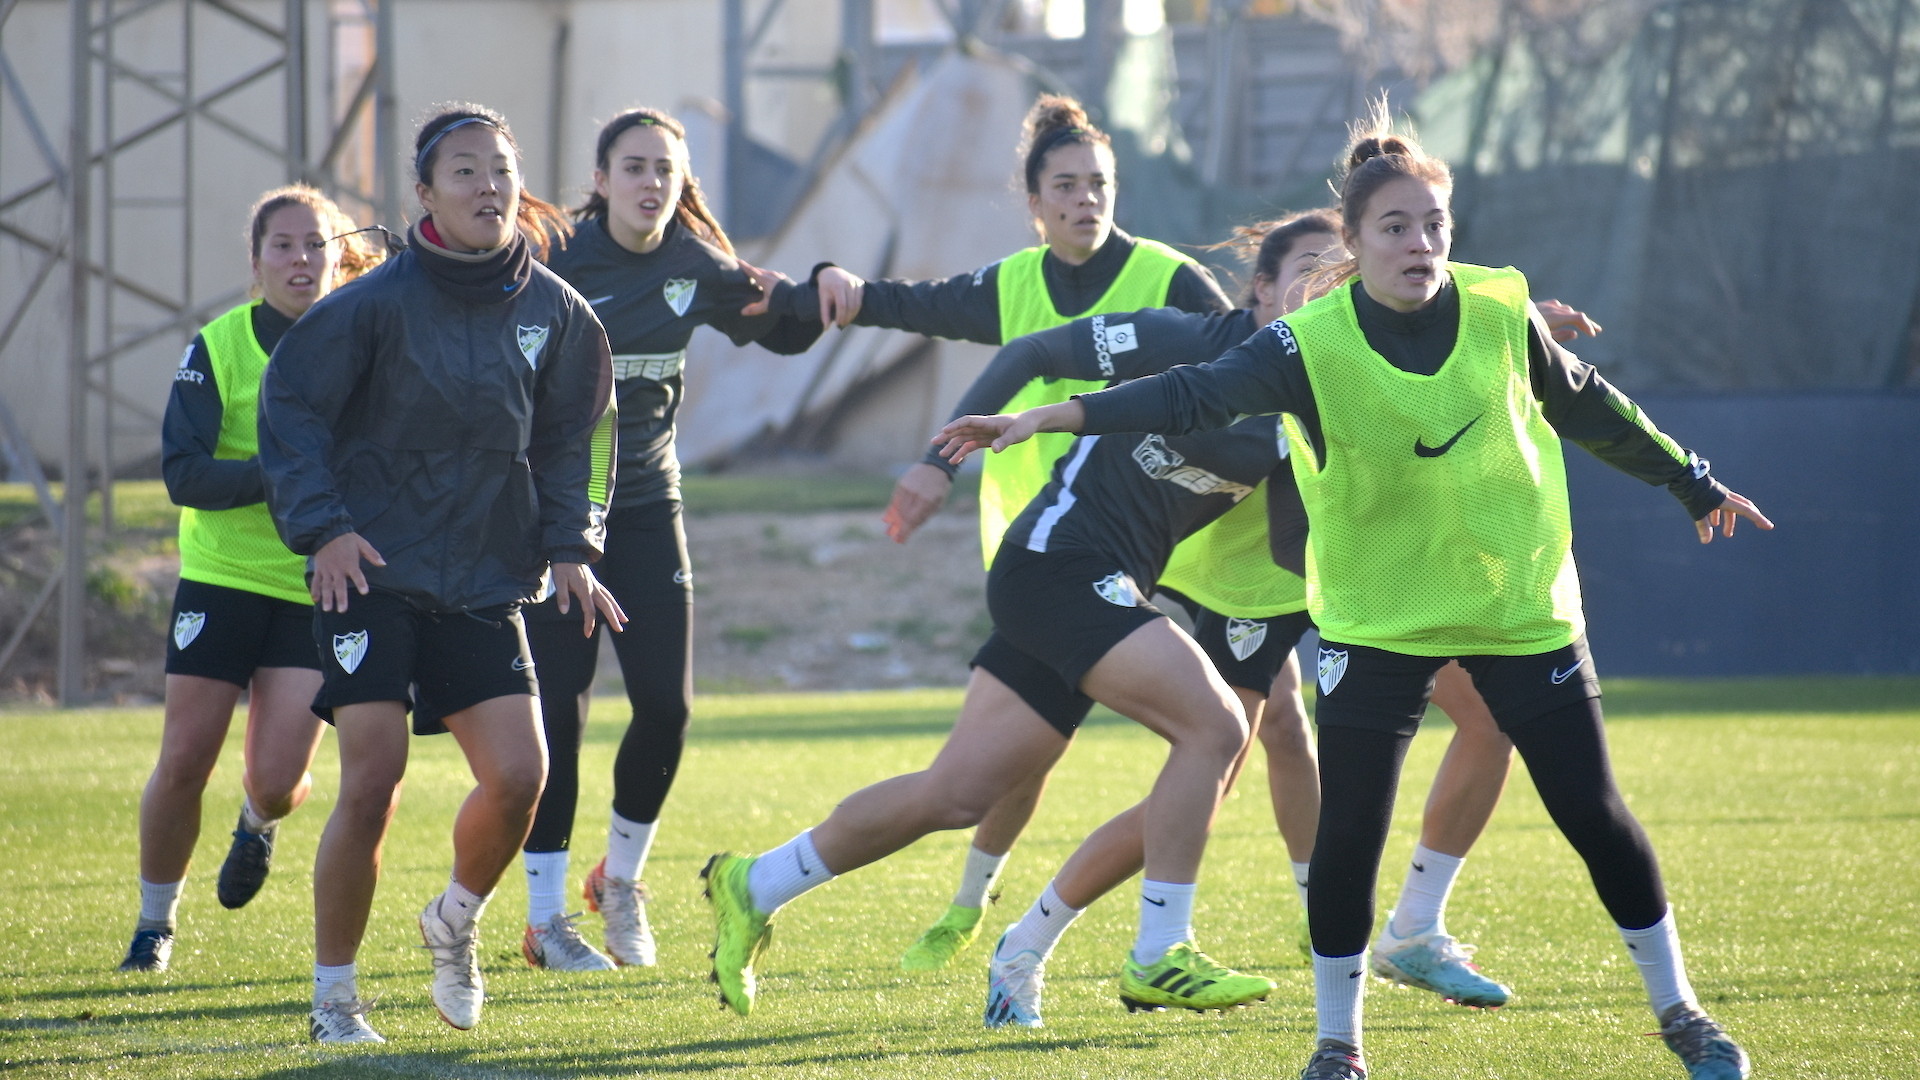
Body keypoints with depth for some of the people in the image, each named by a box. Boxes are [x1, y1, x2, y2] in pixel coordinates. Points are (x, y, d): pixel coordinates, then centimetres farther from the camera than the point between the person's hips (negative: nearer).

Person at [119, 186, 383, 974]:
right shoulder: (219, 347, -6)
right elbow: (183, 474, -13)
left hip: (318, 591, 1)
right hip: (222, 577, -1)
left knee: (277, 778, -8)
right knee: (183, 764, -3)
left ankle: (259, 825, 31)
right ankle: (153, 925, 18)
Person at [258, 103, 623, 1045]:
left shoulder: (553, 313, 3)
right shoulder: (379, 304, -10)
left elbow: (571, 436, 16)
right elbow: (290, 404, -4)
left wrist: (569, 543, 5)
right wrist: (322, 527, -13)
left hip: (484, 580, 4)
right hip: (373, 571, -4)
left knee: (519, 775, -8)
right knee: (372, 780, -12)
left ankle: (456, 921, 24)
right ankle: (332, 995, 4)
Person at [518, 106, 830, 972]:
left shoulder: (694, 268, 1)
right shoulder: (554, 260, -14)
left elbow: (785, 328, 13)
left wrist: (825, 292, -7)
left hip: (645, 502, 4)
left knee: (667, 704, -2)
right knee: (557, 707, -7)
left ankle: (620, 879, 23)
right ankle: (545, 918, 4)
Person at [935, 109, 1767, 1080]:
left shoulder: (1500, 313, -10)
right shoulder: (1314, 344, -17)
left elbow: (1590, 408, 8)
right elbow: (1193, 395, -28)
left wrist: (1693, 483, 20)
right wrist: (1047, 417, -41)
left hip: (1522, 604, 1)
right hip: (1376, 618, -1)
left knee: (1594, 815, 4)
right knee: (1347, 834, -7)